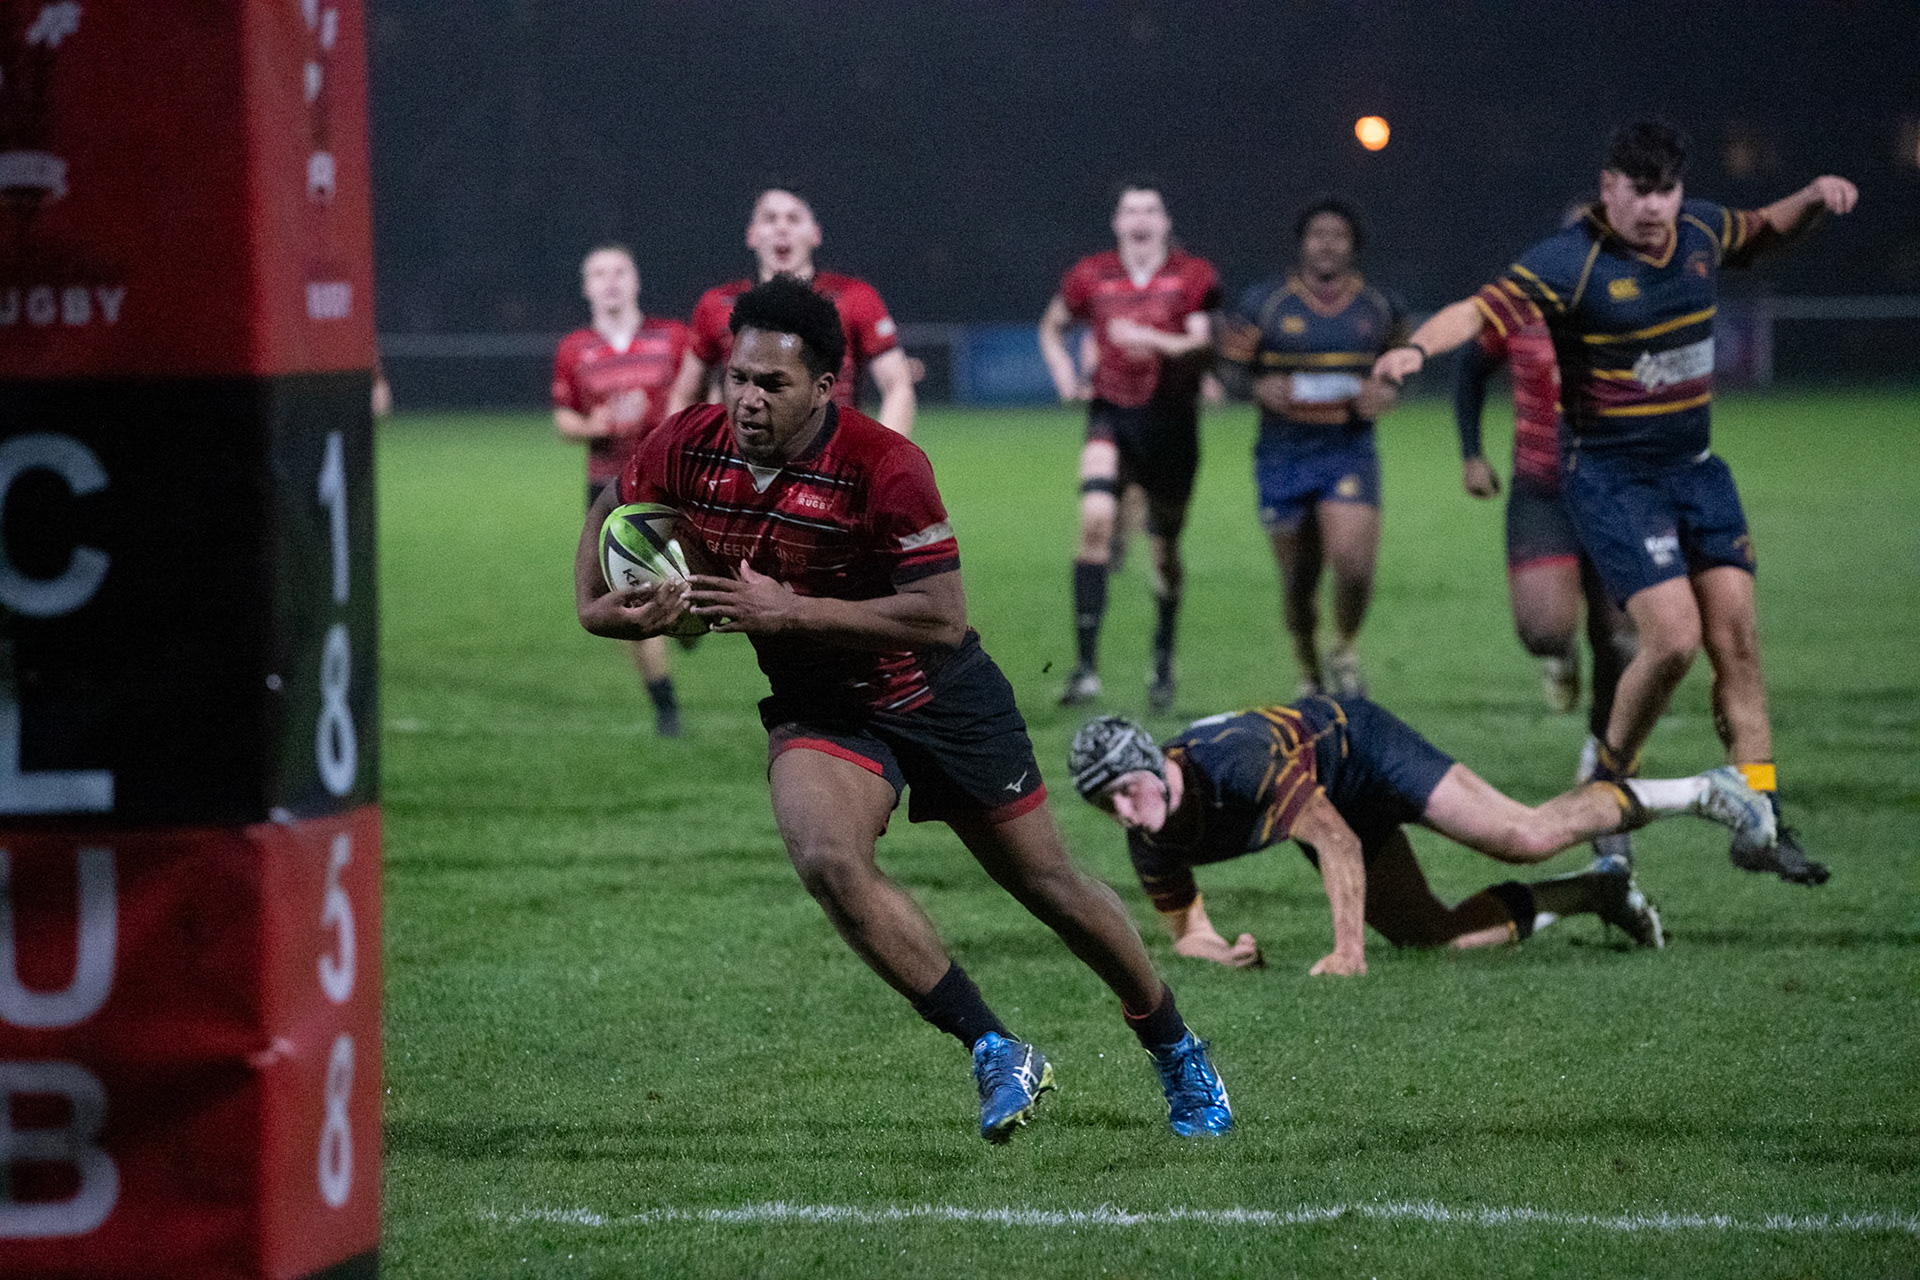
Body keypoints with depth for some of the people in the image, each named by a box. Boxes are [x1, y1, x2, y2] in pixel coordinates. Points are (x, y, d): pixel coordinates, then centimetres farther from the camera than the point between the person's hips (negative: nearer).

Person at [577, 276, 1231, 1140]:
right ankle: (997, 1055, -17)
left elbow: (941, 616, -30)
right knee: (826, 860, -27)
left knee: (1048, 885, 9)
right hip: (817, 707, 3)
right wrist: (596, 606, -9)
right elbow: (611, 509, 8)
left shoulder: (884, 467, -28)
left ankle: (1179, 1057, 33)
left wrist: (789, 612, -33)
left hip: (937, 695, -3)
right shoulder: (690, 448, -14)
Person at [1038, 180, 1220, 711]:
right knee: (1094, 518, -23)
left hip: (1171, 422, 0)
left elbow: (1205, 345, -11)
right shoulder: (1091, 276, 4)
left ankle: (1163, 660, 34)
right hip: (1111, 414, 0)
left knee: (1165, 551, 8)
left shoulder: (1193, 276, -2)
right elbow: (1051, 327, 21)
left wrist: (1152, 340, -26)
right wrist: (1064, 374, 4)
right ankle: (1086, 663, -23)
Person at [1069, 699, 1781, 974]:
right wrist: (1216, 951, -27)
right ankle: (1592, 894, 21)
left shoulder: (1238, 760, -40)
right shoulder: (1150, 842, -18)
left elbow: (1337, 840, -35)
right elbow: (1184, 930, -3)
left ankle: (1701, 793, 4)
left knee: (1523, 837, -17)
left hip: (1358, 745, -7)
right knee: (1436, 937, 0)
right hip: (1334, 810, 7)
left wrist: (1347, 950, -40)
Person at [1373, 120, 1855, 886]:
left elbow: (1764, 232, 25)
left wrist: (1813, 200, 7)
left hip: (1695, 469, 6)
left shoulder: (1701, 230, 3)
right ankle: (1606, 784, 5)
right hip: (1612, 477, -6)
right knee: (1673, 636, -18)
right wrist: (1419, 347, -46)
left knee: (1736, 642, 2)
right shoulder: (1569, 263, -17)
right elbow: (1480, 311, -28)